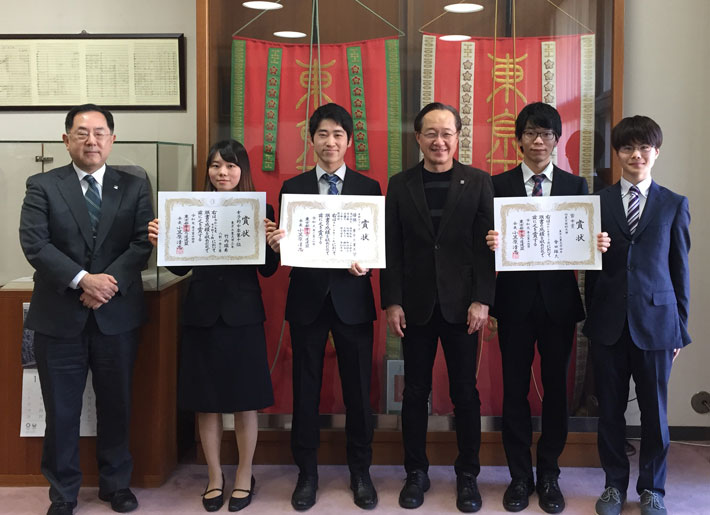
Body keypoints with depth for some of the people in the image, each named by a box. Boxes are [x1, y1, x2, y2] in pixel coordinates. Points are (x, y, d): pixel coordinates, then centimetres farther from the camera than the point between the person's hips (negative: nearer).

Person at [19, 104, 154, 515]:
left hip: (117, 314, 1)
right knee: (61, 411, 8)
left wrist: (110, 283, -17)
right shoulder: (42, 186, 2)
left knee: (116, 405, 13)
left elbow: (143, 244, -3)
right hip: (59, 316, -1)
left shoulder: (134, 187, 6)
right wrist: (83, 279, -19)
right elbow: (34, 244, -9)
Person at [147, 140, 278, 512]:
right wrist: (159, 242, -12)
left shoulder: (260, 210, -1)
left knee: (245, 400, 8)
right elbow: (181, 267, 4)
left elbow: (268, 270, -3)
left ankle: (244, 476, 27)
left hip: (242, 314, -2)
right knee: (206, 400, 10)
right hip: (202, 314, 2)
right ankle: (214, 477, 27)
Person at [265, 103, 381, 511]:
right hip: (307, 298, 1)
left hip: (352, 299, 0)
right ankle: (307, 473, 23)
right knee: (306, 388, 8)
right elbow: (287, 246, 2)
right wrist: (277, 243, -20)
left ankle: (361, 472, 23)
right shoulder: (292, 188, 6)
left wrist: (365, 261, -19)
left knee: (358, 389, 7)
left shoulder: (369, 187, 4)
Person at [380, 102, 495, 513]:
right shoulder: (400, 185, 5)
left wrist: (482, 300, -9)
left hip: (462, 304, -1)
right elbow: (392, 248, 3)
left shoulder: (479, 182, 1)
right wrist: (392, 302, -4)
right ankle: (416, 473, 23)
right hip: (416, 304, 1)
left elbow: (486, 245, -2)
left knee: (466, 392, 7)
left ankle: (468, 475, 21)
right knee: (416, 392, 9)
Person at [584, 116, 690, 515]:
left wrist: (680, 328, 4)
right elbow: (591, 265, 5)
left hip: (655, 321, 0)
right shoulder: (599, 202, 4)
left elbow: (680, 270, 5)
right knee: (610, 409, 9)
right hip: (609, 323, 1)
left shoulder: (674, 205, 4)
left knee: (655, 411, 8)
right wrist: (592, 316, 3)